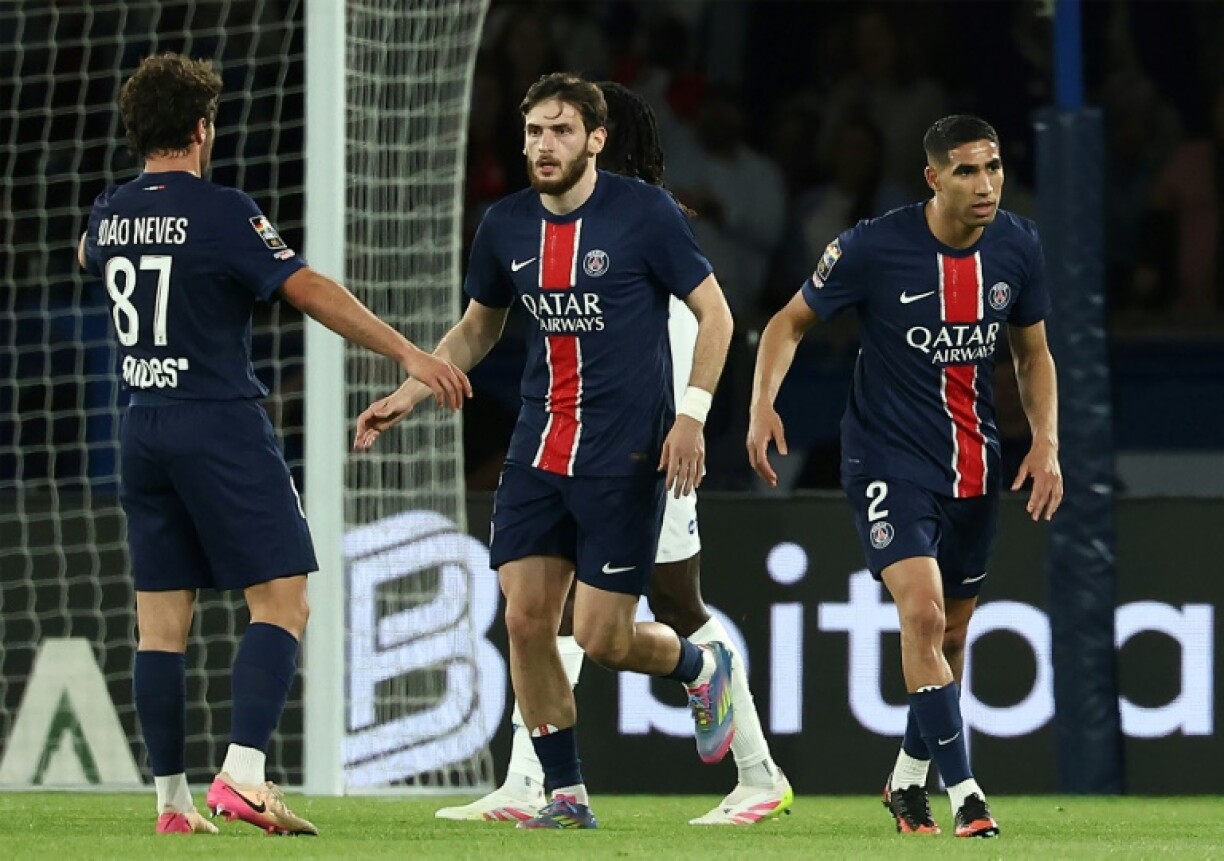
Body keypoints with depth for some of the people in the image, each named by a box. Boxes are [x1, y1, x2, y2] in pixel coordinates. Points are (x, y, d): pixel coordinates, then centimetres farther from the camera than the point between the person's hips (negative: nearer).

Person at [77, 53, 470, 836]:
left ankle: (173, 801, 8)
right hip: (222, 427, -7)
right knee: (282, 605, -6)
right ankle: (242, 776, -20)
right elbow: (311, 291, -17)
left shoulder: (109, 214, 7)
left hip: (144, 432, 7)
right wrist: (409, 354, -16)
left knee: (162, 621, 8)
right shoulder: (219, 212, -12)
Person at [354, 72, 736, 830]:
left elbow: (715, 313, -4)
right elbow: (477, 331, 21)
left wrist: (692, 415, -14)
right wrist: (408, 397, 9)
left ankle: (703, 666, 27)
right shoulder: (507, 227, 6)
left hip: (623, 455, -5)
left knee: (600, 638, -6)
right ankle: (567, 797, 9)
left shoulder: (645, 212, -9)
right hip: (539, 448, 5)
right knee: (526, 620, -3)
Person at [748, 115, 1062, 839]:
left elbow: (1034, 353, 12)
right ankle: (963, 792, -19)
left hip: (975, 466, 5)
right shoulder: (873, 248, -15)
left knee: (952, 632, 14)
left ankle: (908, 781, 33)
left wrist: (1046, 441, -1)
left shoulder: (1018, 249, -2)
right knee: (924, 614, -22)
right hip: (889, 460, -5)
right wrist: (764, 402, -19)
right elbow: (792, 322, -3)